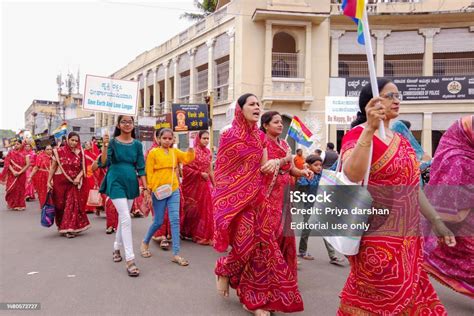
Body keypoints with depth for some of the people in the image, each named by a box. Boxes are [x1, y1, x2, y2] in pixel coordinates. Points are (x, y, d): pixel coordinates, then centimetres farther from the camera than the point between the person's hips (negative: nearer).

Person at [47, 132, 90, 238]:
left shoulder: (80, 153, 1)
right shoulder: (59, 152, -3)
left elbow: (82, 169, 5)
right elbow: (53, 168, 0)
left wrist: (78, 177, -13)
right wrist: (49, 181, -4)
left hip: (74, 183, 1)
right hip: (60, 182, 0)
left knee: (72, 204, -6)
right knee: (60, 205, 8)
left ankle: (69, 228, 0)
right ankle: (61, 227, 27)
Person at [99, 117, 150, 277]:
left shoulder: (137, 144, 5)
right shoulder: (113, 142, -4)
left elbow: (141, 168, 6)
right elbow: (104, 164, -12)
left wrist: (145, 188, 2)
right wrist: (105, 146, -25)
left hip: (131, 182, 5)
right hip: (116, 182, -4)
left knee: (123, 217, 16)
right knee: (126, 218, -14)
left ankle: (116, 248, 38)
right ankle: (130, 260, -12)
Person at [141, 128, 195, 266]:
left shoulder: (175, 151, 8)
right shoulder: (153, 153, -3)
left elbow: (188, 158, -6)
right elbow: (149, 173, -4)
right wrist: (149, 190, -8)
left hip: (174, 191, 3)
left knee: (175, 220, -2)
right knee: (158, 222, 6)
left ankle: (176, 254, 3)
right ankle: (145, 242, 34)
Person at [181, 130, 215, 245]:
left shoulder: (208, 152, 9)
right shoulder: (193, 151, -9)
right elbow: (186, 168, -14)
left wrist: (214, 183, 13)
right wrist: (200, 174, -17)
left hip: (205, 184, 6)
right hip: (194, 184, -5)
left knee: (205, 210, 6)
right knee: (194, 209, 1)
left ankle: (204, 234, 17)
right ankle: (194, 234, 13)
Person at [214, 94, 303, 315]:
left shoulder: (260, 137, 10)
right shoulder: (229, 135, -6)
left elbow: (263, 168, 12)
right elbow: (221, 170, -5)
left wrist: (274, 162, -10)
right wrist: (221, 201, -7)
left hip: (258, 198, 6)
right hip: (235, 199, -5)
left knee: (260, 245, 4)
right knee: (244, 245, -6)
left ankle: (254, 297, 18)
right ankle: (223, 270, 27)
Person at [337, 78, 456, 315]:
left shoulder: (401, 139, 13)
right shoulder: (358, 135, -12)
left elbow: (412, 186, 18)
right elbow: (351, 176, -32)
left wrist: (436, 221, 17)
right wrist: (369, 129, -36)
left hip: (408, 236, 8)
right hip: (377, 237, -8)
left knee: (409, 297, 16)